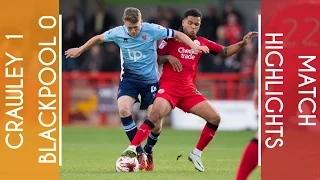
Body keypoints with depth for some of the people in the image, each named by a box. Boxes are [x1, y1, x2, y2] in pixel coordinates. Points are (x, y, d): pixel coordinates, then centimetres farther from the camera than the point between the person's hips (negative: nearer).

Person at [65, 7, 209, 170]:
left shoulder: (152, 30, -16)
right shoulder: (118, 33, -9)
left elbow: (178, 34, -10)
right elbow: (98, 38, 10)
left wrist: (194, 46, -23)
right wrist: (80, 50, 19)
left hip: (150, 79, -1)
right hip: (129, 78, 1)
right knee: (123, 110, -25)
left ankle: (148, 152, 23)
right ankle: (139, 153, -15)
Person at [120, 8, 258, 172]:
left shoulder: (201, 43, 11)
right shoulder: (172, 39, -1)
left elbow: (225, 52, 17)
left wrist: (242, 43, 3)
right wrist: (168, 57, -16)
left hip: (188, 89, 5)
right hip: (169, 86, -5)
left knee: (215, 118, -4)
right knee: (155, 115, -31)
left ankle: (196, 154, 9)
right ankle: (131, 149, -32)